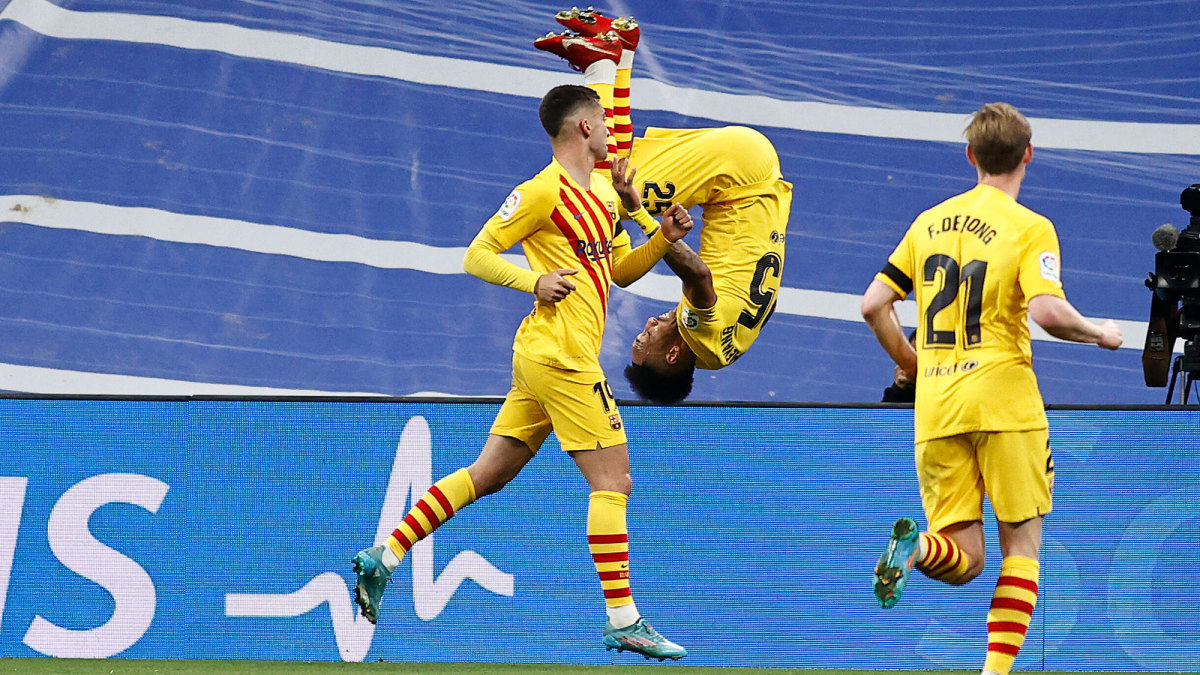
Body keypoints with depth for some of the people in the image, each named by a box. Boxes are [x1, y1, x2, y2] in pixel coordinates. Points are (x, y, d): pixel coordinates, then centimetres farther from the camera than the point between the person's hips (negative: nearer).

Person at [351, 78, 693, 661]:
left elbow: (621, 270, 26)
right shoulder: (544, 190, -9)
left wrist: (662, 238, 9)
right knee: (612, 477, -7)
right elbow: (477, 256, -7)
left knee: (487, 475, 10)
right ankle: (622, 620, -6)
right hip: (560, 352, -9)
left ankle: (384, 557, 10)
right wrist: (534, 281, -20)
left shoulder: (601, 192, 18)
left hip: (545, 358, 9)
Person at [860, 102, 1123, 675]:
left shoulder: (929, 222, 11)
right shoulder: (1030, 228, -5)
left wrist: (911, 364, 25)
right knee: (1022, 543, 9)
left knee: (964, 560, 6)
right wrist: (1100, 334, 0)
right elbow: (1047, 311, -19)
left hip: (936, 411, 4)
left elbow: (874, 305, 10)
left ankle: (916, 548, -27)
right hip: (1004, 401, -4)